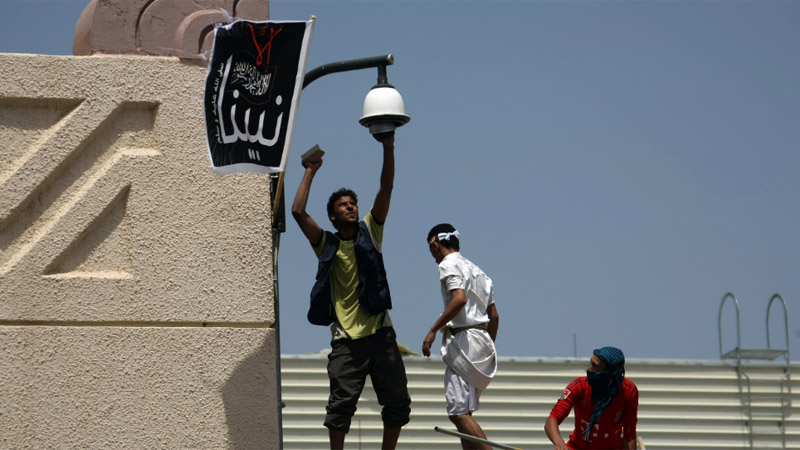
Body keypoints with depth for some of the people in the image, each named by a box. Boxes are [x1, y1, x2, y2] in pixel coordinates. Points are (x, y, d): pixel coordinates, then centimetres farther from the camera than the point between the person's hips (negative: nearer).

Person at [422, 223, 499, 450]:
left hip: (463, 339, -9)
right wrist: (489, 349, 28)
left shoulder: (449, 264, -3)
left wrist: (433, 330, -20)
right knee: (462, 412, 11)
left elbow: (460, 298, -21)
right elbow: (494, 315, 22)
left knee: (458, 412, -15)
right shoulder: (476, 269, 24)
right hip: (482, 338, 9)